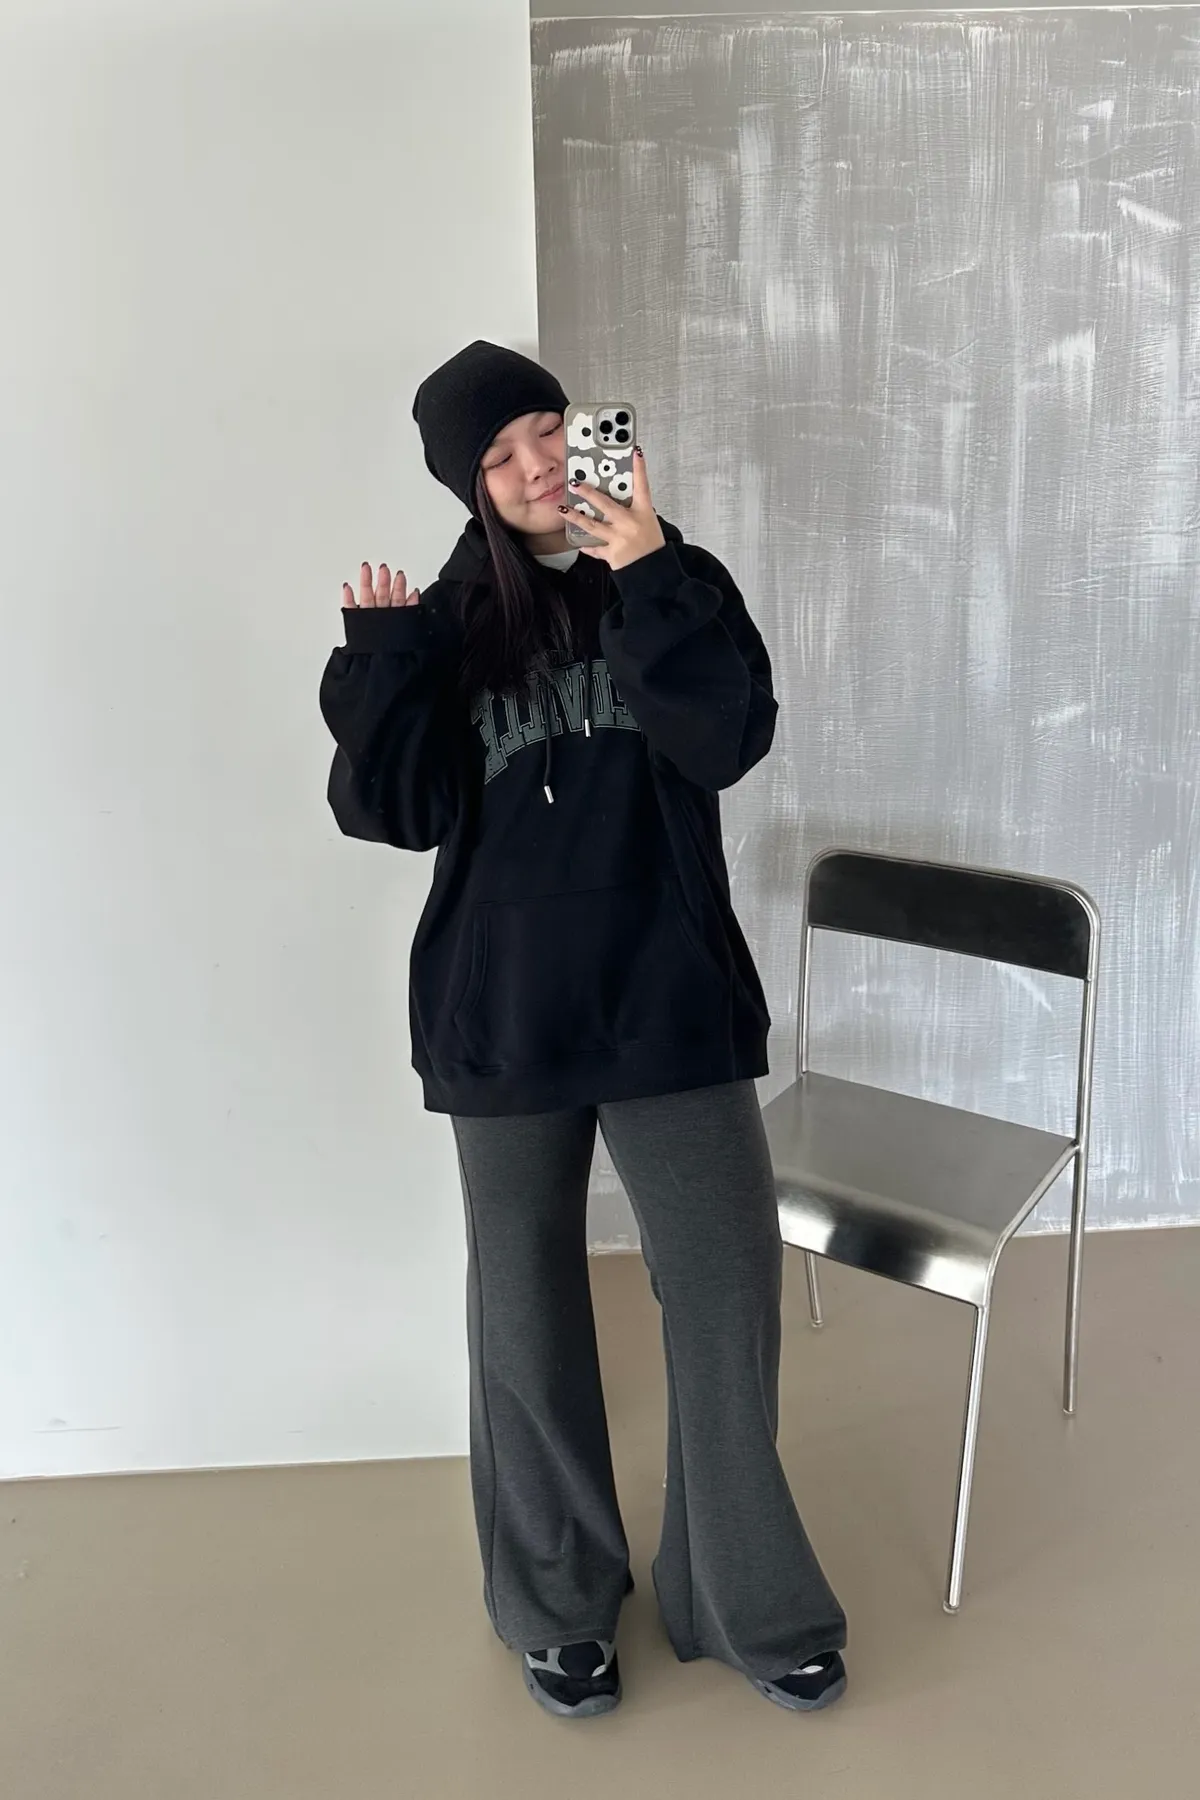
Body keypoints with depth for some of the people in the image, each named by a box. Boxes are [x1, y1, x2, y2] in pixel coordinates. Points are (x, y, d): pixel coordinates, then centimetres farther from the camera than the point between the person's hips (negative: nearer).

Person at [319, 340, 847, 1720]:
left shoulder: (672, 584, 3)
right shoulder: (449, 622, 4)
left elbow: (727, 741, -14)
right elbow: (400, 811, -5)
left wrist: (649, 575, -19)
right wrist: (381, 661, -15)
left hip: (671, 1001, 0)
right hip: (506, 1020, 1)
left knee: (730, 1292, 4)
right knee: (528, 1313, 12)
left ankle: (745, 1601, 28)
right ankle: (557, 1605, 35)